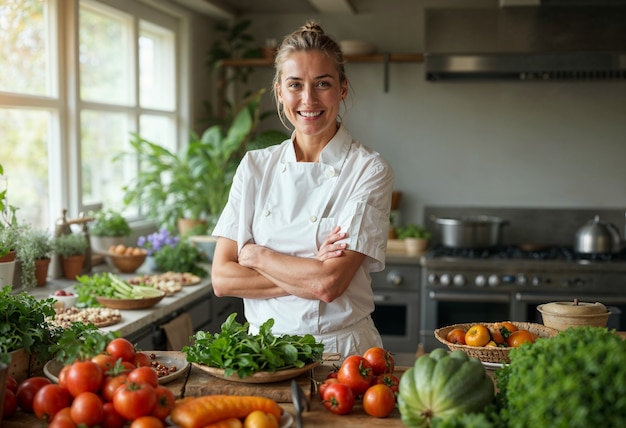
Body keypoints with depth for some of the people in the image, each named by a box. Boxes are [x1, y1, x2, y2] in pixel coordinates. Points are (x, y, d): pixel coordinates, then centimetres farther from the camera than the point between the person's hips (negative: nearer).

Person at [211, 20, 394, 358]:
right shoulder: (255, 166, 5)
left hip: (342, 350, -2)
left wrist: (255, 254, -4)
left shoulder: (369, 170, -5)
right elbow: (222, 278, -1)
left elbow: (330, 282, -15)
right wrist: (309, 278, -12)